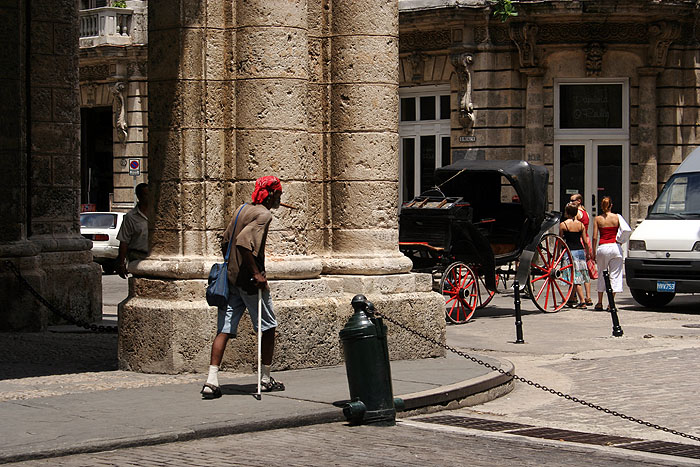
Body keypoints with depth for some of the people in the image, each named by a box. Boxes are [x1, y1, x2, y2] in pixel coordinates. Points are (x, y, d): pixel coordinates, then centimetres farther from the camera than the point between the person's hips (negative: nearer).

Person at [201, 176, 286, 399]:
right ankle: (265, 379, 15)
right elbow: (244, 242, -25)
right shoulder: (263, 214, -11)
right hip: (250, 282, -7)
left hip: (231, 279, 7)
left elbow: (226, 242, 18)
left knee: (224, 329, 2)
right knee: (268, 327, 9)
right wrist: (256, 273, -21)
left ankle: (212, 380, -8)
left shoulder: (241, 209, 15)